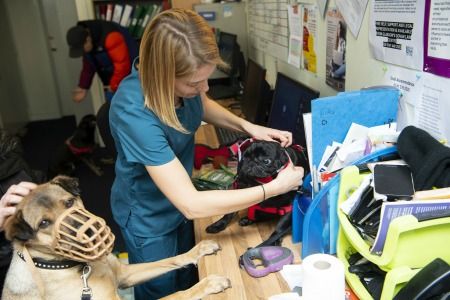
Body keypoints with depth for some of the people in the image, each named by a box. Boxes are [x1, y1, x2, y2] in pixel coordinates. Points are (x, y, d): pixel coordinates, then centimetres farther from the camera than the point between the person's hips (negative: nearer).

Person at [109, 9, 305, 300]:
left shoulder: (182, 79, -21)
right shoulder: (134, 114, -41)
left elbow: (202, 105, 6)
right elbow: (192, 205, -39)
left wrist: (248, 126, -11)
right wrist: (274, 188, -32)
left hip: (178, 201, 6)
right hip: (148, 216, -5)